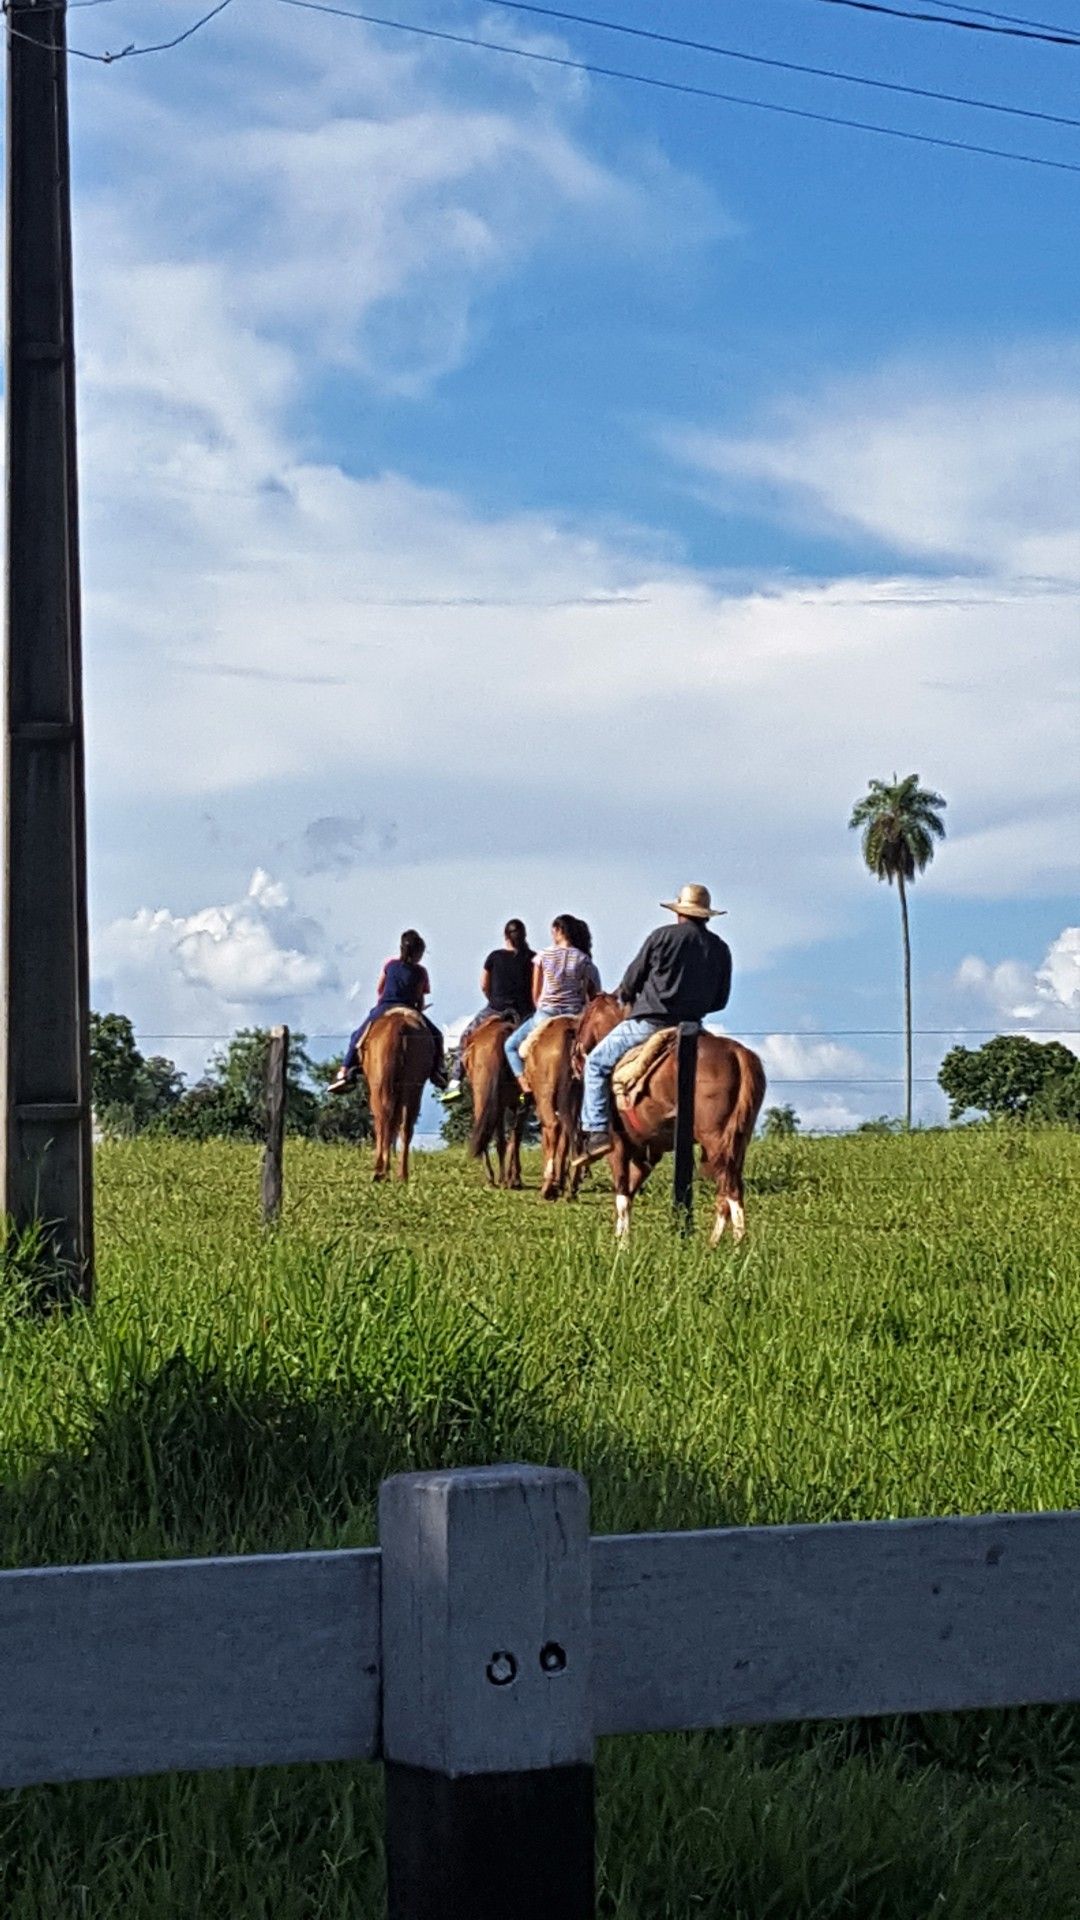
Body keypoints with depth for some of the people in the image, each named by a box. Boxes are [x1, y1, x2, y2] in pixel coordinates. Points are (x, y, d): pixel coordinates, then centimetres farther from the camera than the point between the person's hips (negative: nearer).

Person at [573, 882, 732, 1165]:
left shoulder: (664, 936, -4)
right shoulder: (720, 949, 8)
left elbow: (632, 978, 2)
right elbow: (720, 1000, 12)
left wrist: (626, 1000, 23)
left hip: (650, 1021, -5)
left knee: (597, 1062, 7)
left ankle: (597, 1132, -6)